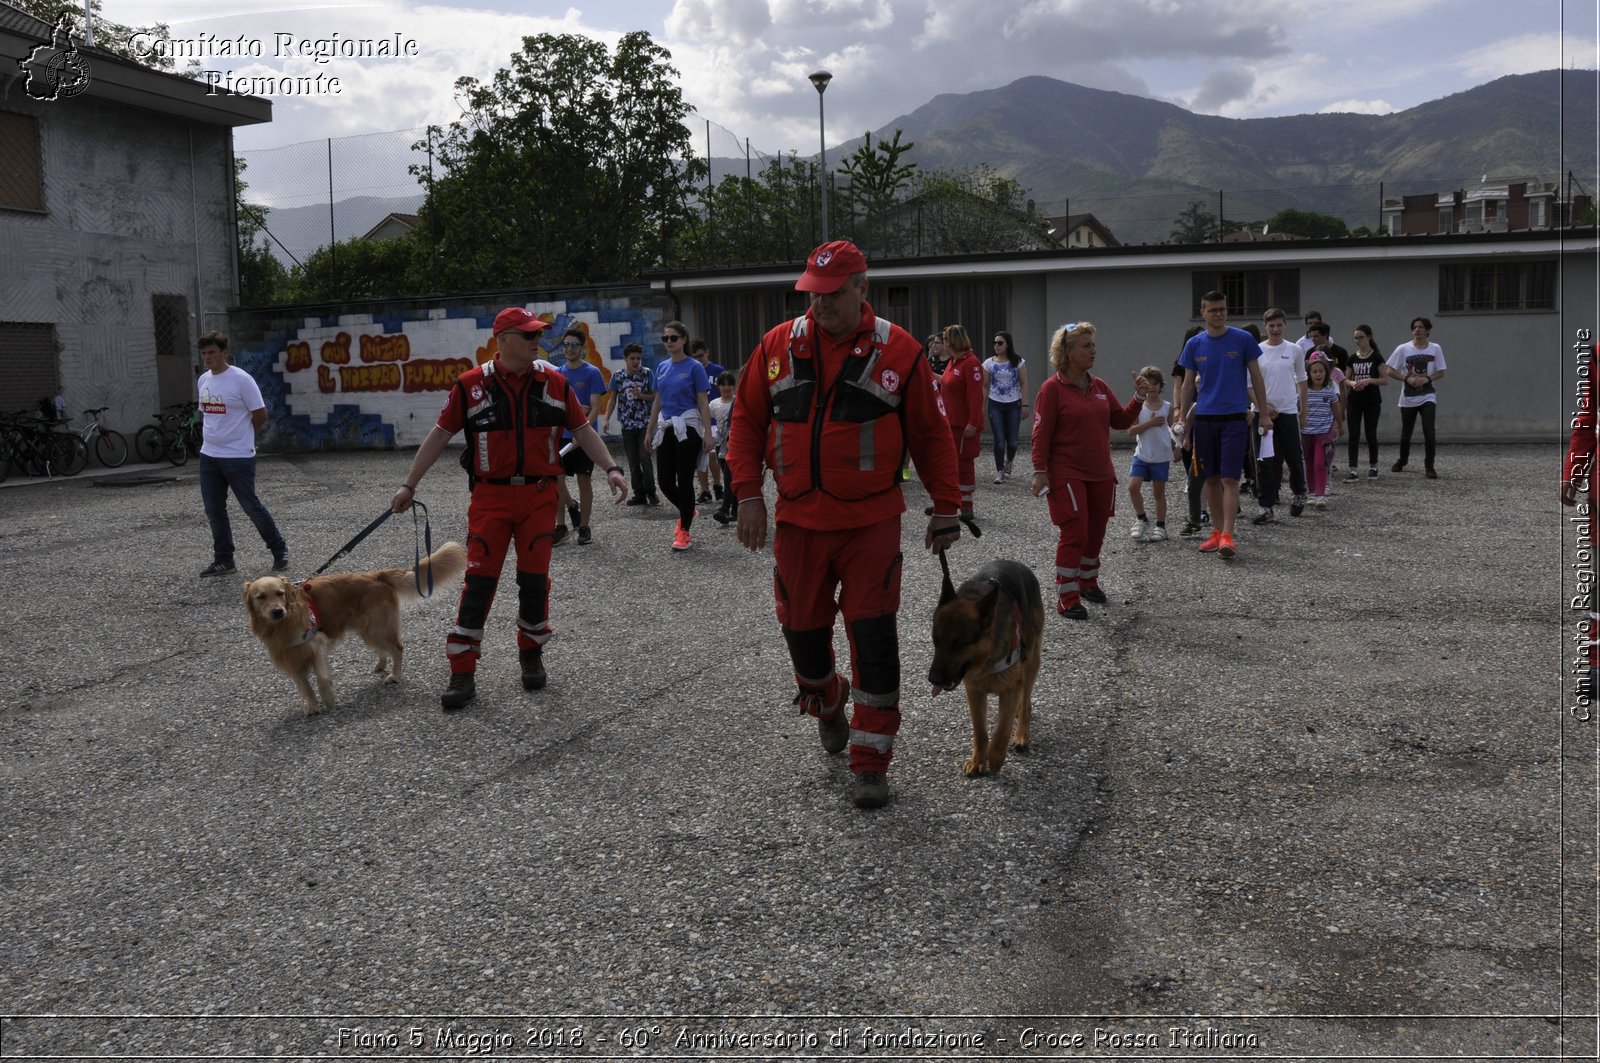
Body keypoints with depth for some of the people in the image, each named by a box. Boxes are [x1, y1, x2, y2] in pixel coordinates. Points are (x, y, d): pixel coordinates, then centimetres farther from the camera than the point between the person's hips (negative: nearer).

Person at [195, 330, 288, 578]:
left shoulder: (241, 379, -12)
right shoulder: (203, 380, 9)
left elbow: (260, 415, -9)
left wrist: (239, 434, 3)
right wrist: (219, 434, 9)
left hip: (238, 457, -7)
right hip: (209, 455, 7)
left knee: (251, 506, -2)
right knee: (213, 510, 8)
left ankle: (279, 550, 15)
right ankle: (223, 561, 17)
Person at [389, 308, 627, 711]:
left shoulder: (554, 382, 0)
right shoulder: (470, 385, -5)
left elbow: (582, 429, 6)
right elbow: (441, 434, 1)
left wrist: (610, 467, -5)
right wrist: (409, 484, 1)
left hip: (540, 496, 2)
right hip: (491, 497, -2)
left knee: (534, 579, 7)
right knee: (479, 582, -2)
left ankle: (531, 655, 26)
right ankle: (462, 672, 4)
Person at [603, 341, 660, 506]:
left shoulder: (647, 373, -1)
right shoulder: (617, 377, 4)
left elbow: (654, 396, 4)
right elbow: (613, 399, 10)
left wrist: (640, 395, -15)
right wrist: (607, 419, 1)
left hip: (644, 423, -2)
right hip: (627, 425, 3)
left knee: (644, 458, -9)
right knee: (633, 461, 6)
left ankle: (651, 493, 1)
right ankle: (639, 494, 12)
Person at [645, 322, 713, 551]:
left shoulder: (694, 367, -6)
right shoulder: (661, 368, 11)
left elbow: (703, 403, -8)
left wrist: (707, 434, -14)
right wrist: (649, 431, 16)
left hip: (687, 427, -6)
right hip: (666, 428, 6)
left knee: (684, 480, -3)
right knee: (664, 481, 5)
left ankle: (684, 532, 6)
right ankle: (686, 511, 33)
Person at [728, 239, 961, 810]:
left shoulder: (899, 350, -4)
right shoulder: (778, 346, 2)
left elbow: (930, 434, 2)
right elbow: (746, 421, 7)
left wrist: (945, 506, 1)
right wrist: (748, 494, -1)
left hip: (871, 522, -3)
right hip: (798, 521, 3)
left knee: (873, 636, -5)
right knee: (802, 627, 13)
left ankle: (871, 761, 6)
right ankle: (828, 708, 44)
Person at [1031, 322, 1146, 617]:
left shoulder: (1099, 386, 9)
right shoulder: (1052, 388, -9)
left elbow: (1121, 421, 14)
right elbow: (1041, 434, -12)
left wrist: (1138, 398, 0)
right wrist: (1040, 471, -16)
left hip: (1101, 475, 7)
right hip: (1067, 475, -6)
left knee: (1095, 532, 14)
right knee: (1074, 534, -9)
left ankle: (1088, 581, 33)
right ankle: (1067, 598, -3)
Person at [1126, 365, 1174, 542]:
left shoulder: (1167, 407, 1)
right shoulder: (1139, 406, -1)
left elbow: (1172, 428, 13)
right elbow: (1131, 431, -8)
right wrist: (1150, 423, -16)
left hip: (1161, 457, 0)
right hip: (1142, 455, 0)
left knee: (1159, 492, 8)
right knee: (1133, 486, -14)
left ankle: (1160, 526, 19)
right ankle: (1141, 519, 6)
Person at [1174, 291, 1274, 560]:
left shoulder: (1243, 339, -1)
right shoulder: (1194, 344, 6)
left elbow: (1256, 377, 4)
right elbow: (1188, 384, 11)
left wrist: (1264, 412, 2)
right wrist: (1183, 420, 7)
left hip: (1234, 417, -3)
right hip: (1204, 418, 3)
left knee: (1229, 478, -8)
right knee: (1211, 478, 8)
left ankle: (1227, 535, -8)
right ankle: (1216, 531, 18)